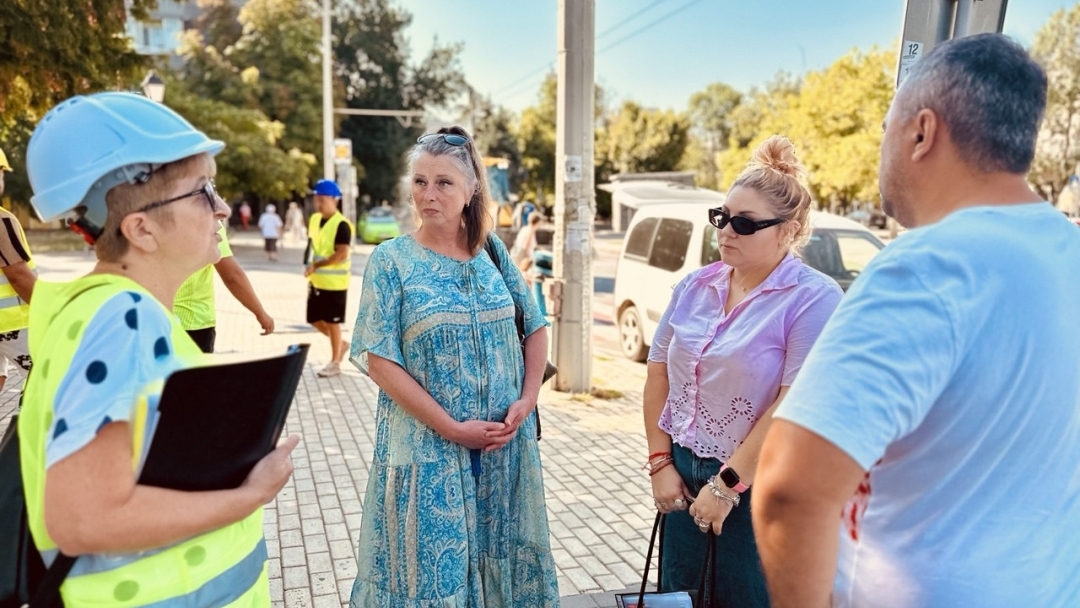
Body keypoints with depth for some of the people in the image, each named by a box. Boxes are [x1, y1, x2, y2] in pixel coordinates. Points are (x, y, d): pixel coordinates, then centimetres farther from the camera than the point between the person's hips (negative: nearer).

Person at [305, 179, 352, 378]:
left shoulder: (341, 225, -17)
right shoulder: (314, 220, 8)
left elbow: (342, 254, -24)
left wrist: (316, 265, -25)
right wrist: (311, 272, 13)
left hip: (334, 282, -8)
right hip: (317, 281, 8)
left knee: (332, 322, 1)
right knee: (315, 319, 12)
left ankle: (335, 362, 15)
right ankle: (341, 345, 33)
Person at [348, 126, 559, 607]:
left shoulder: (492, 250, 4)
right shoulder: (391, 260, -6)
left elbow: (535, 328, 9)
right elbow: (379, 360, -11)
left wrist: (526, 401, -5)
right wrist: (453, 428, -16)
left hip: (504, 442, 3)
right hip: (427, 449, -3)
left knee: (499, 554, 15)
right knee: (431, 566, 8)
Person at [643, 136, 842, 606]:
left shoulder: (813, 297, -15)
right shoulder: (694, 286, 2)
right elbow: (659, 373, 6)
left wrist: (728, 483, -17)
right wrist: (660, 461, 1)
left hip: (759, 488, -5)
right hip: (684, 474, 5)